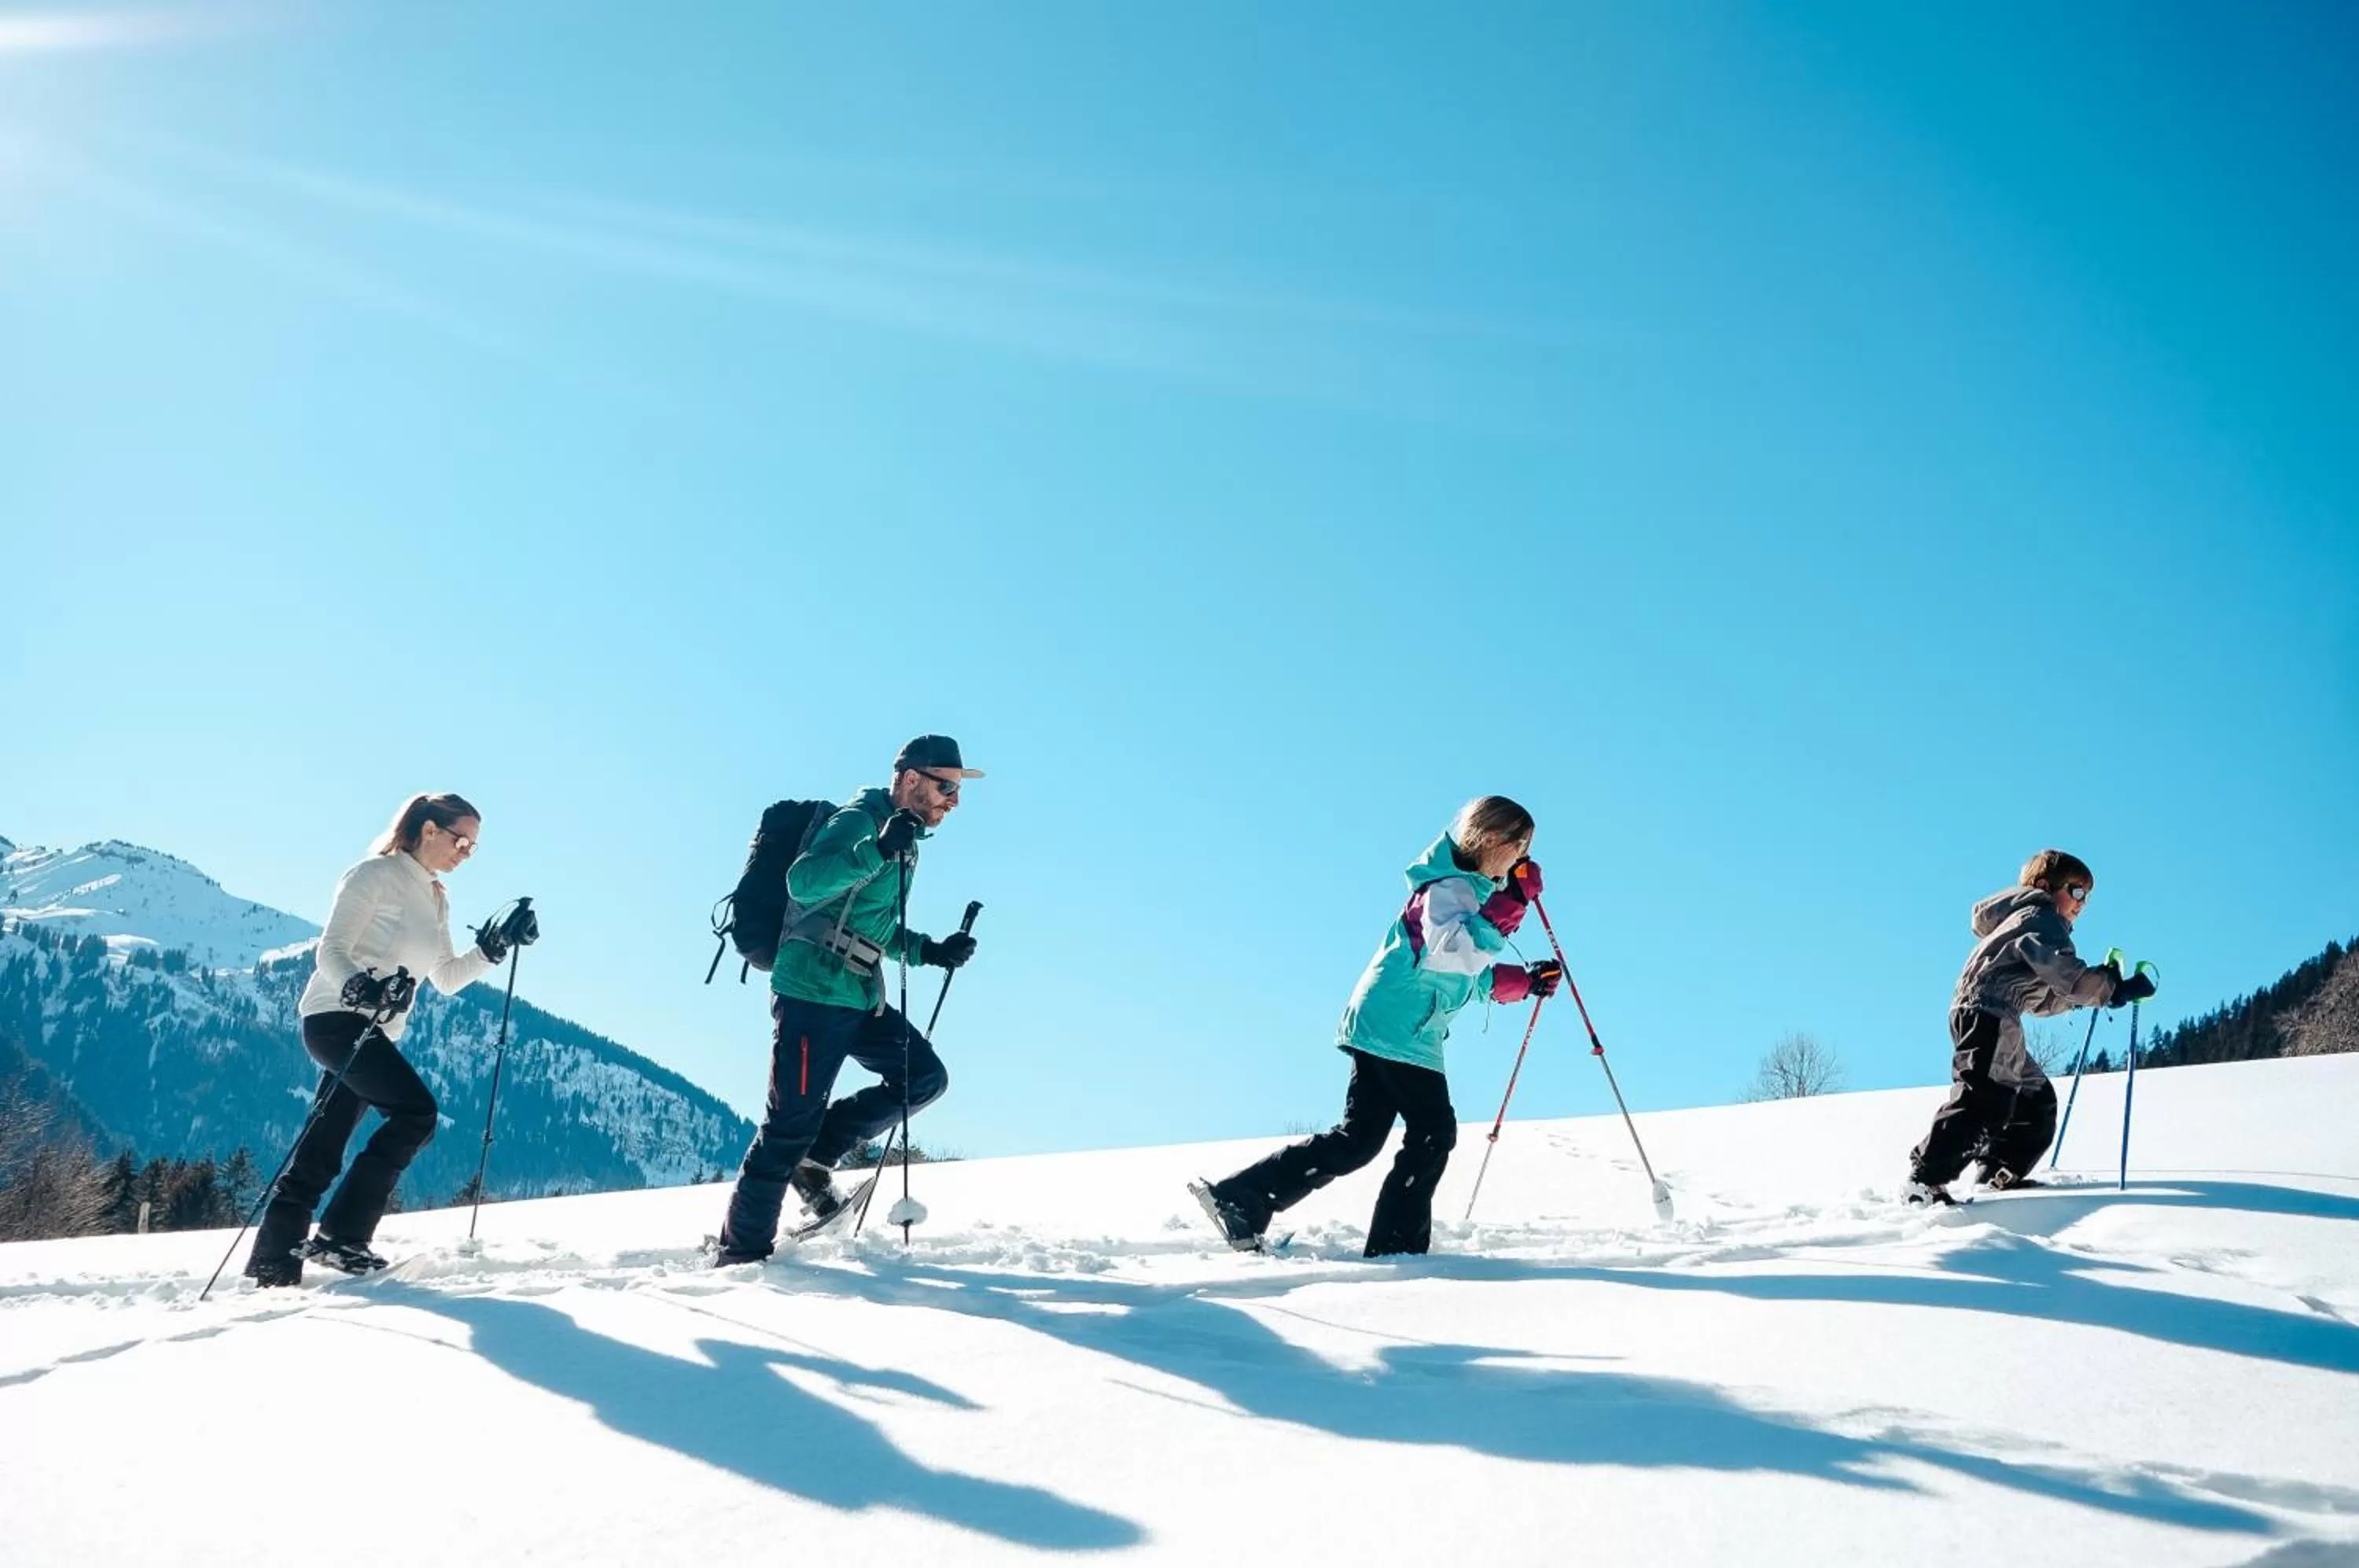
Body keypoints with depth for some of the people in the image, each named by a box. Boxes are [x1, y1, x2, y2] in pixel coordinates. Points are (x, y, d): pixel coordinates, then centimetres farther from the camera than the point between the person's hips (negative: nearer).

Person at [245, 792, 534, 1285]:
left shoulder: (436, 901, 17)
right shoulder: (375, 875, -7)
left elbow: (446, 978, 18)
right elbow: (331, 952, -13)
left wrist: (496, 946, 5)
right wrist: (358, 987, -34)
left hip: (376, 1033, 9)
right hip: (337, 1017, -8)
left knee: (319, 1157, 6)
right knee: (416, 1111, -20)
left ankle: (273, 1263, 10)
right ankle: (341, 1235, -16)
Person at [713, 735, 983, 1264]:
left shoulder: (905, 842, 16)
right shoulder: (858, 821, -12)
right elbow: (802, 882, -28)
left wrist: (931, 951, 12)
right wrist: (878, 851, -38)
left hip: (860, 1000, 9)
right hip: (812, 995, -9)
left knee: (926, 1076, 3)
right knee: (792, 1124, -7)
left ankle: (815, 1158, 8)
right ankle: (741, 1252, 2)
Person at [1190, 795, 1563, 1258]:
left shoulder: (1470, 890, 20)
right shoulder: (1450, 888, -12)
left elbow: (1474, 976, 27)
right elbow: (1452, 954, -33)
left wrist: (1527, 981, 15)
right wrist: (1508, 905, -33)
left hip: (1380, 1028, 10)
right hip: (1398, 1030, -10)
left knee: (1358, 1139, 7)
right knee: (1434, 1132, -4)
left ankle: (1239, 1197, 5)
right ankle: (1395, 1246, 0)